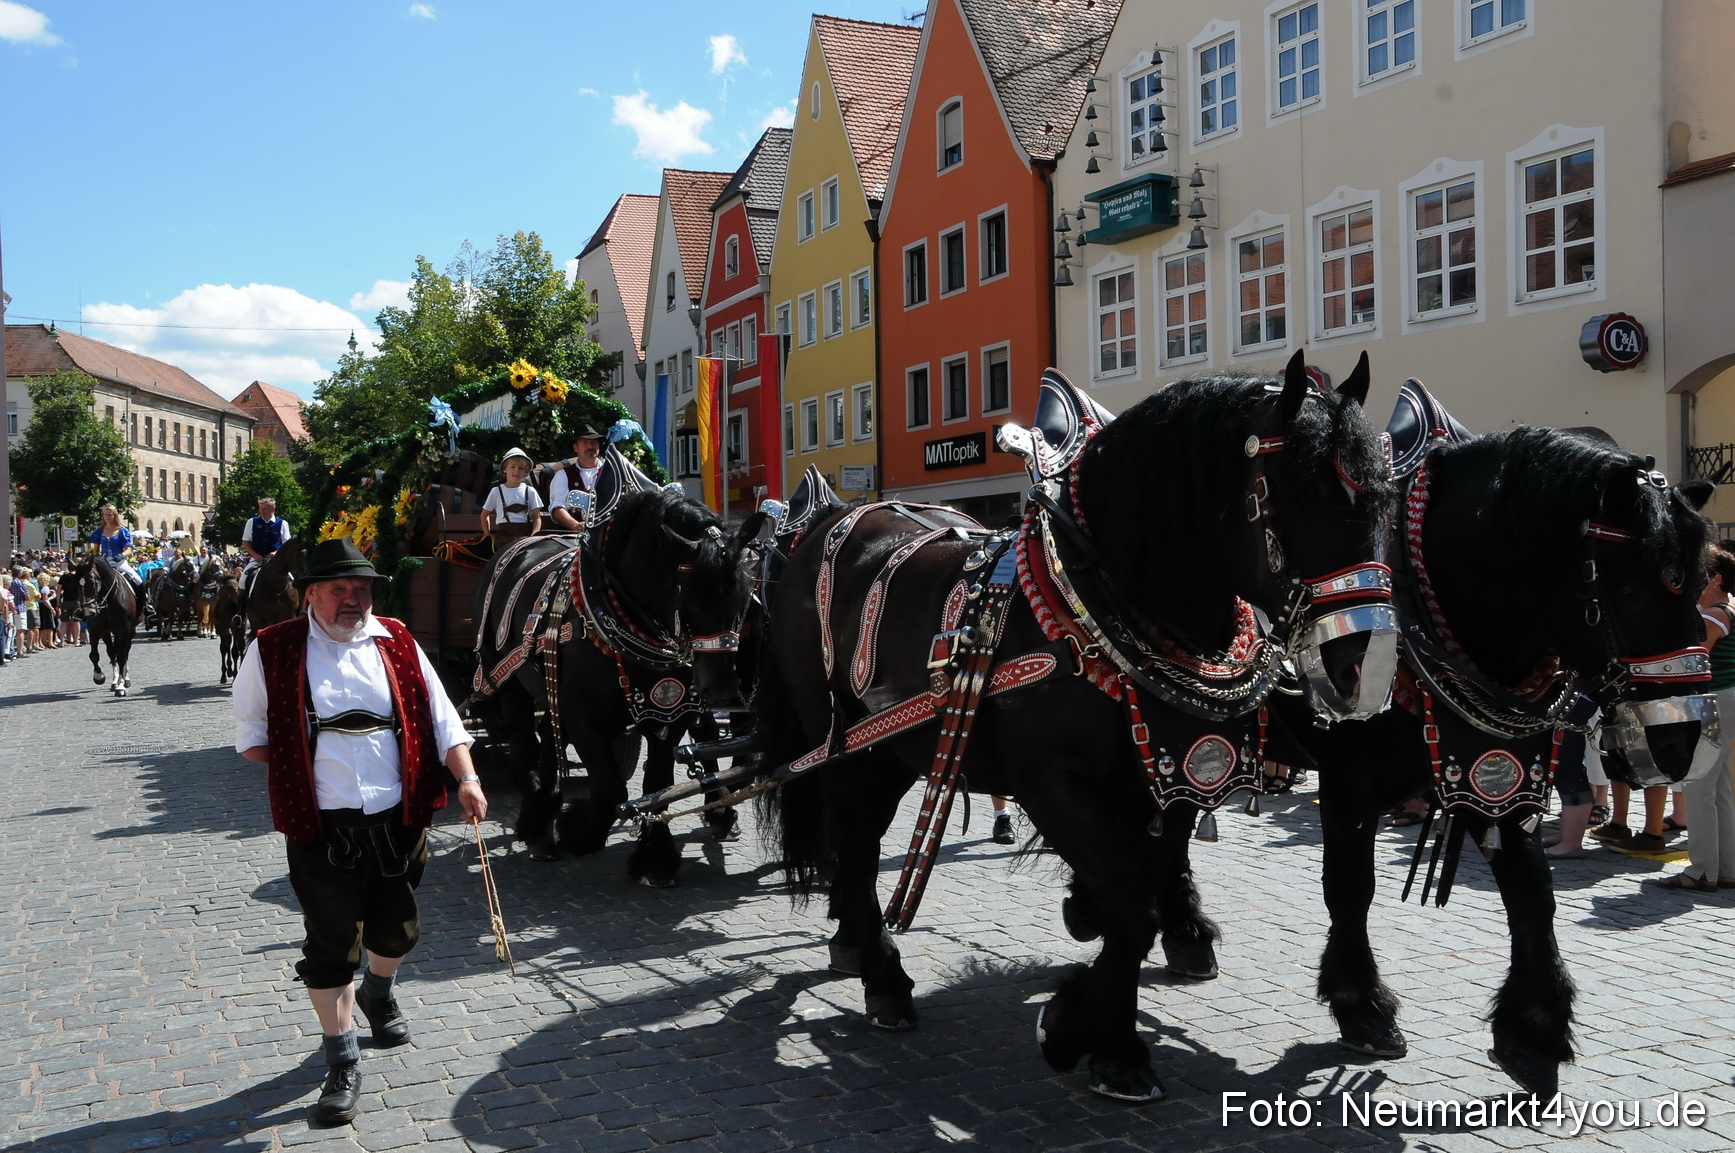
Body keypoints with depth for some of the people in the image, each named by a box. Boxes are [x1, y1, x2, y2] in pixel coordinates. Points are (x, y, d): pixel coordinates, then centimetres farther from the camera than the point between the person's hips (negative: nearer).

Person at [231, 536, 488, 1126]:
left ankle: (378, 994, 48)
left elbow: (441, 718, 4)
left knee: (396, 928, 16)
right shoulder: (273, 652, -2)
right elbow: (251, 732, 8)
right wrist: (292, 778, -3)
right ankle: (342, 1063, 13)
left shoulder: (397, 643, 4)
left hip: (398, 820, 3)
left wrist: (466, 778, -7)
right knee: (331, 943, -1)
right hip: (321, 828, -3)